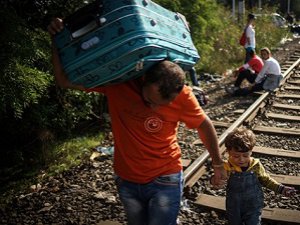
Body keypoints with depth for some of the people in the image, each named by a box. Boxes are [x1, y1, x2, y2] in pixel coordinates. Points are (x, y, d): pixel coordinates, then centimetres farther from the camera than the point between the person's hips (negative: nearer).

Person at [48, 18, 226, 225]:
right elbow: (64, 80, -9)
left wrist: (218, 164, 7)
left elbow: (205, 126, -3)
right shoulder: (116, 82, -17)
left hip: (165, 181, -2)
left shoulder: (182, 95, -19)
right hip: (126, 181, 3)